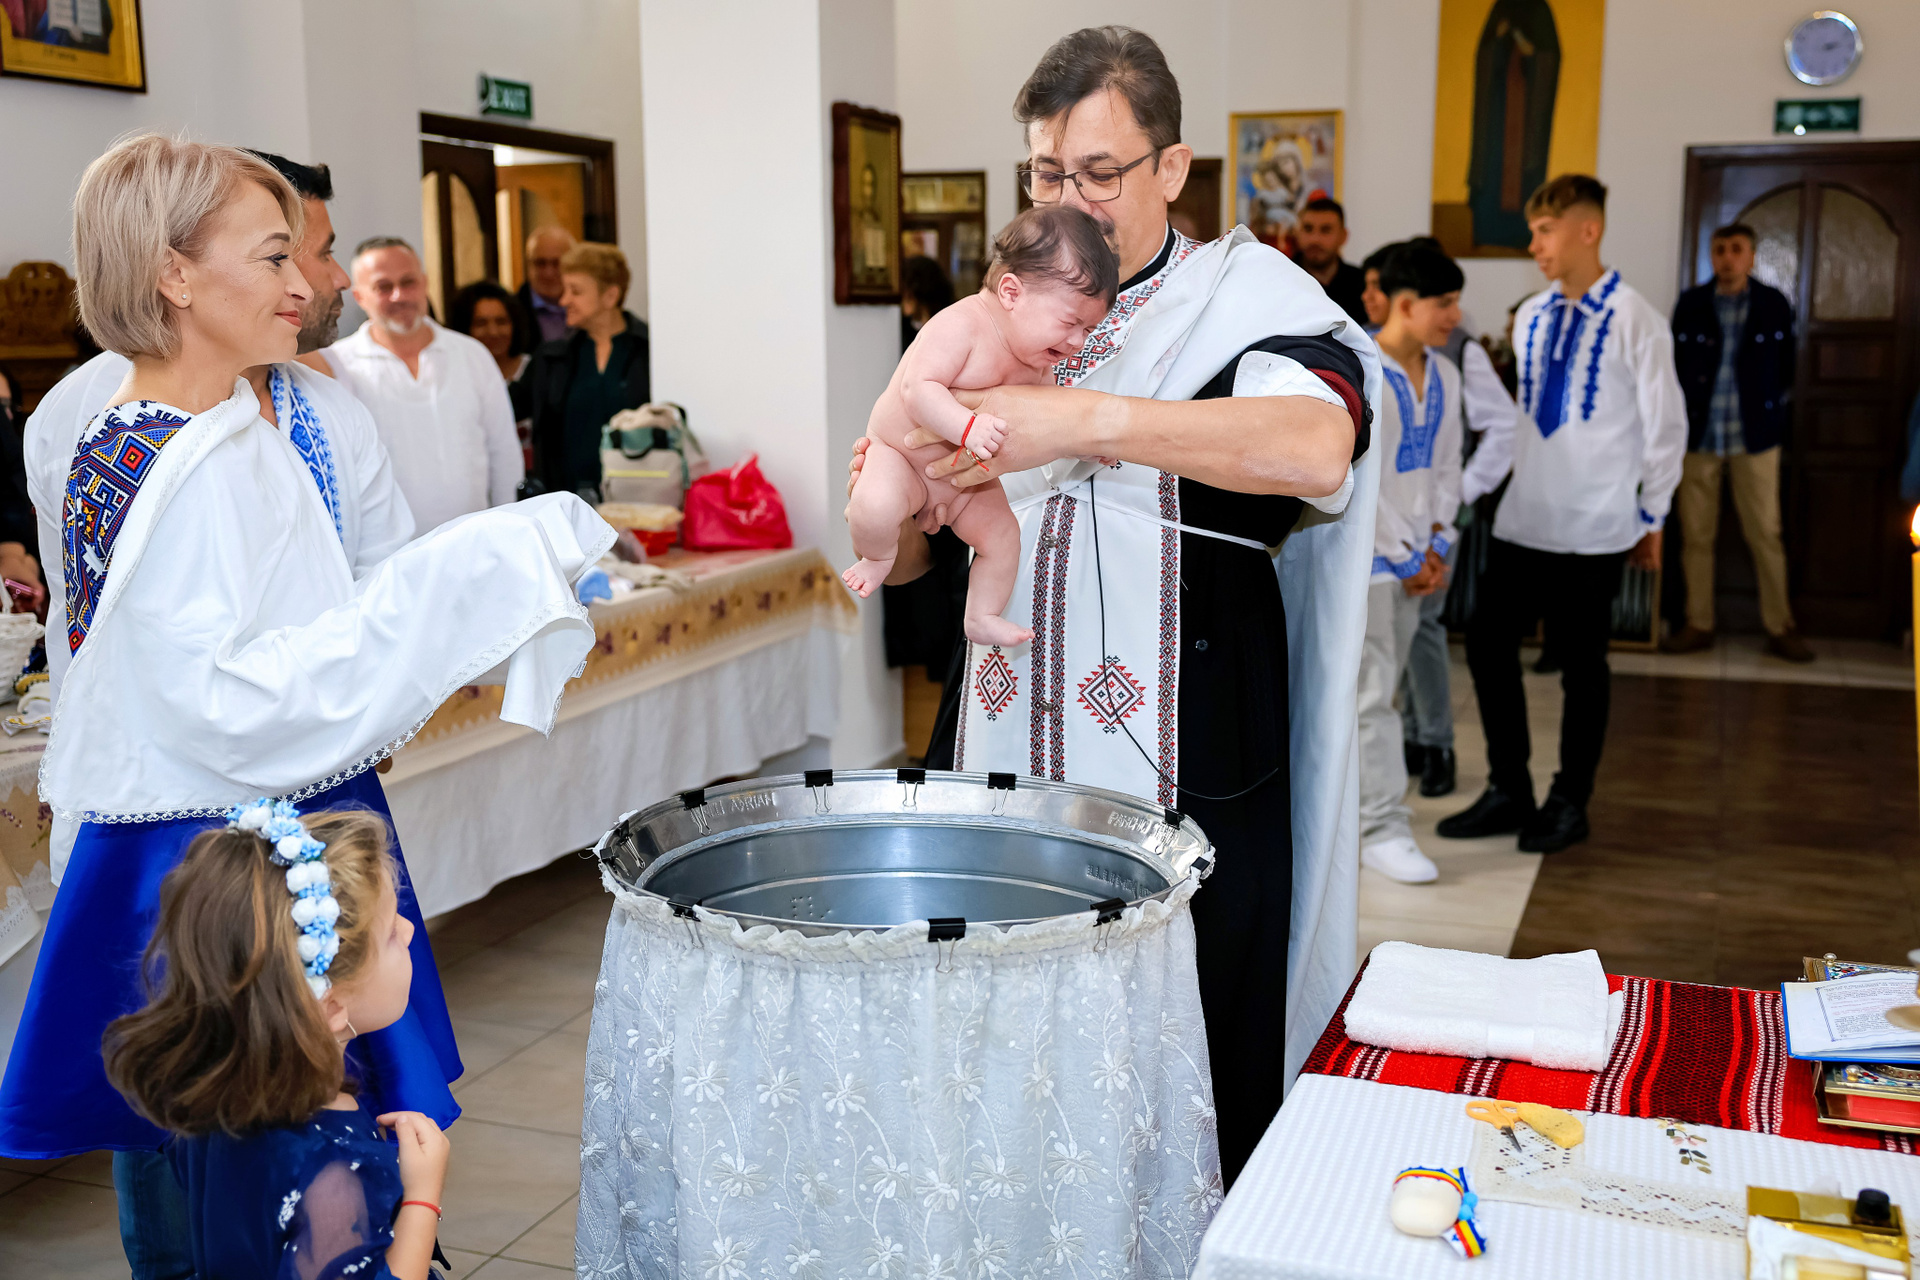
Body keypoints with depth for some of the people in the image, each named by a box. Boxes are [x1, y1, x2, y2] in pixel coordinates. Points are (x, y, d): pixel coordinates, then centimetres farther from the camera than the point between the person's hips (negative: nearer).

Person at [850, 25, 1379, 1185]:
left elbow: (1319, 444, -24)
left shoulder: (1241, 297, -1)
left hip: (1183, 782, -4)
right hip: (1004, 762, 4)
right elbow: (899, 557, 14)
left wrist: (1085, 421, -32)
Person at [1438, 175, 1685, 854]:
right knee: (1488, 644, 5)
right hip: (1522, 518, 6)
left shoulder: (1634, 319, -9)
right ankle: (1508, 791, 20)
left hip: (1593, 528, -5)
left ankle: (1569, 803, 21)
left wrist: (1652, 517, -1)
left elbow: (1665, 426, -4)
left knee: (1581, 662, 5)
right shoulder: (1531, 316, 7)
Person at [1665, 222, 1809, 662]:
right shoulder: (1690, 304, 1)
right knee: (1696, 535, 5)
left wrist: (1779, 422, 5)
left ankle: (1780, 629, 10)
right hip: (1699, 437, 1)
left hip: (1755, 438, -1)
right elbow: (1675, 367, 5)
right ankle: (1698, 625, 15)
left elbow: (1786, 368, 7)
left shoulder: (1774, 304, 0)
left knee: (1766, 534, 1)